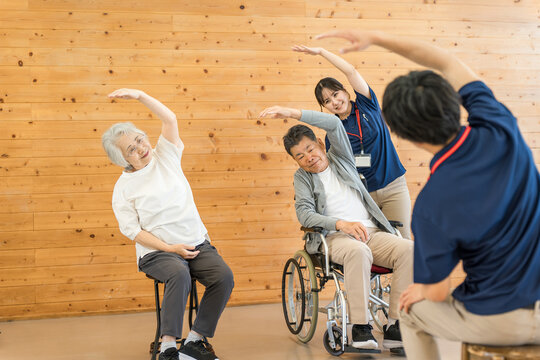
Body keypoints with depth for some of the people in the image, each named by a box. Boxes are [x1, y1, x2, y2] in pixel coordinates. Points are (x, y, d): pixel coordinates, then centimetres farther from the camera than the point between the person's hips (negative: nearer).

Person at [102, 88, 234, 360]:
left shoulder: (165, 157, 10)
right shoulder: (124, 187, 2)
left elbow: (170, 119, -2)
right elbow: (133, 231, -2)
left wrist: (139, 95, -14)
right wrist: (171, 248, -12)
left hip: (197, 243, 4)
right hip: (158, 251, -3)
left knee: (224, 276, -23)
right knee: (179, 274, -36)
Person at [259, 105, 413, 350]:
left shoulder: (340, 158, 17)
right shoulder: (302, 177, 13)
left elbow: (334, 124, 0)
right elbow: (304, 214, -3)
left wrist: (291, 113, -8)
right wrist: (342, 224, -19)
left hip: (371, 232, 3)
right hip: (336, 238, -3)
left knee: (408, 249, -26)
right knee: (358, 251, -39)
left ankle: (395, 327, -26)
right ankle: (360, 328, -33)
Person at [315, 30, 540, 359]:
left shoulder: (431, 205, -27)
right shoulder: (500, 129, -16)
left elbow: (438, 292, -11)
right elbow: (448, 63, 1)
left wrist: (422, 291, 13)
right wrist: (377, 38, 1)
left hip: (499, 323, -5)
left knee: (412, 309, 24)